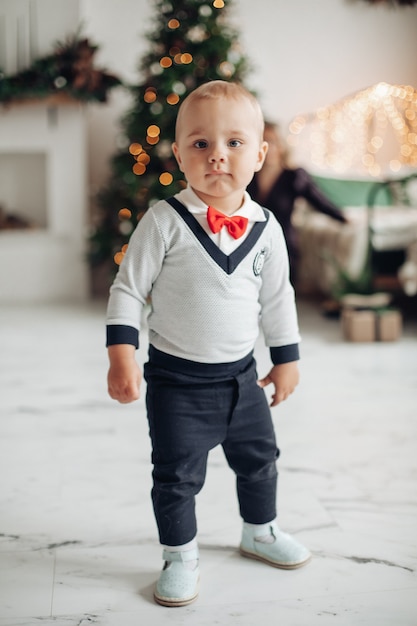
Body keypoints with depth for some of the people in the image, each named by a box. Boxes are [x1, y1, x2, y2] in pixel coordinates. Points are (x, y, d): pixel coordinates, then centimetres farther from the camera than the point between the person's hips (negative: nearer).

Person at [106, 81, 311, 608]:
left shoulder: (265, 228, -3)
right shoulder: (165, 222, -16)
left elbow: (278, 298, 8)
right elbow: (128, 288, -11)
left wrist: (286, 358, 13)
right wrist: (121, 355, -17)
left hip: (241, 375, 5)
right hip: (176, 380, -4)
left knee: (259, 459, 20)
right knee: (177, 476, 4)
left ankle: (260, 532, 46)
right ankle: (180, 557, 27)